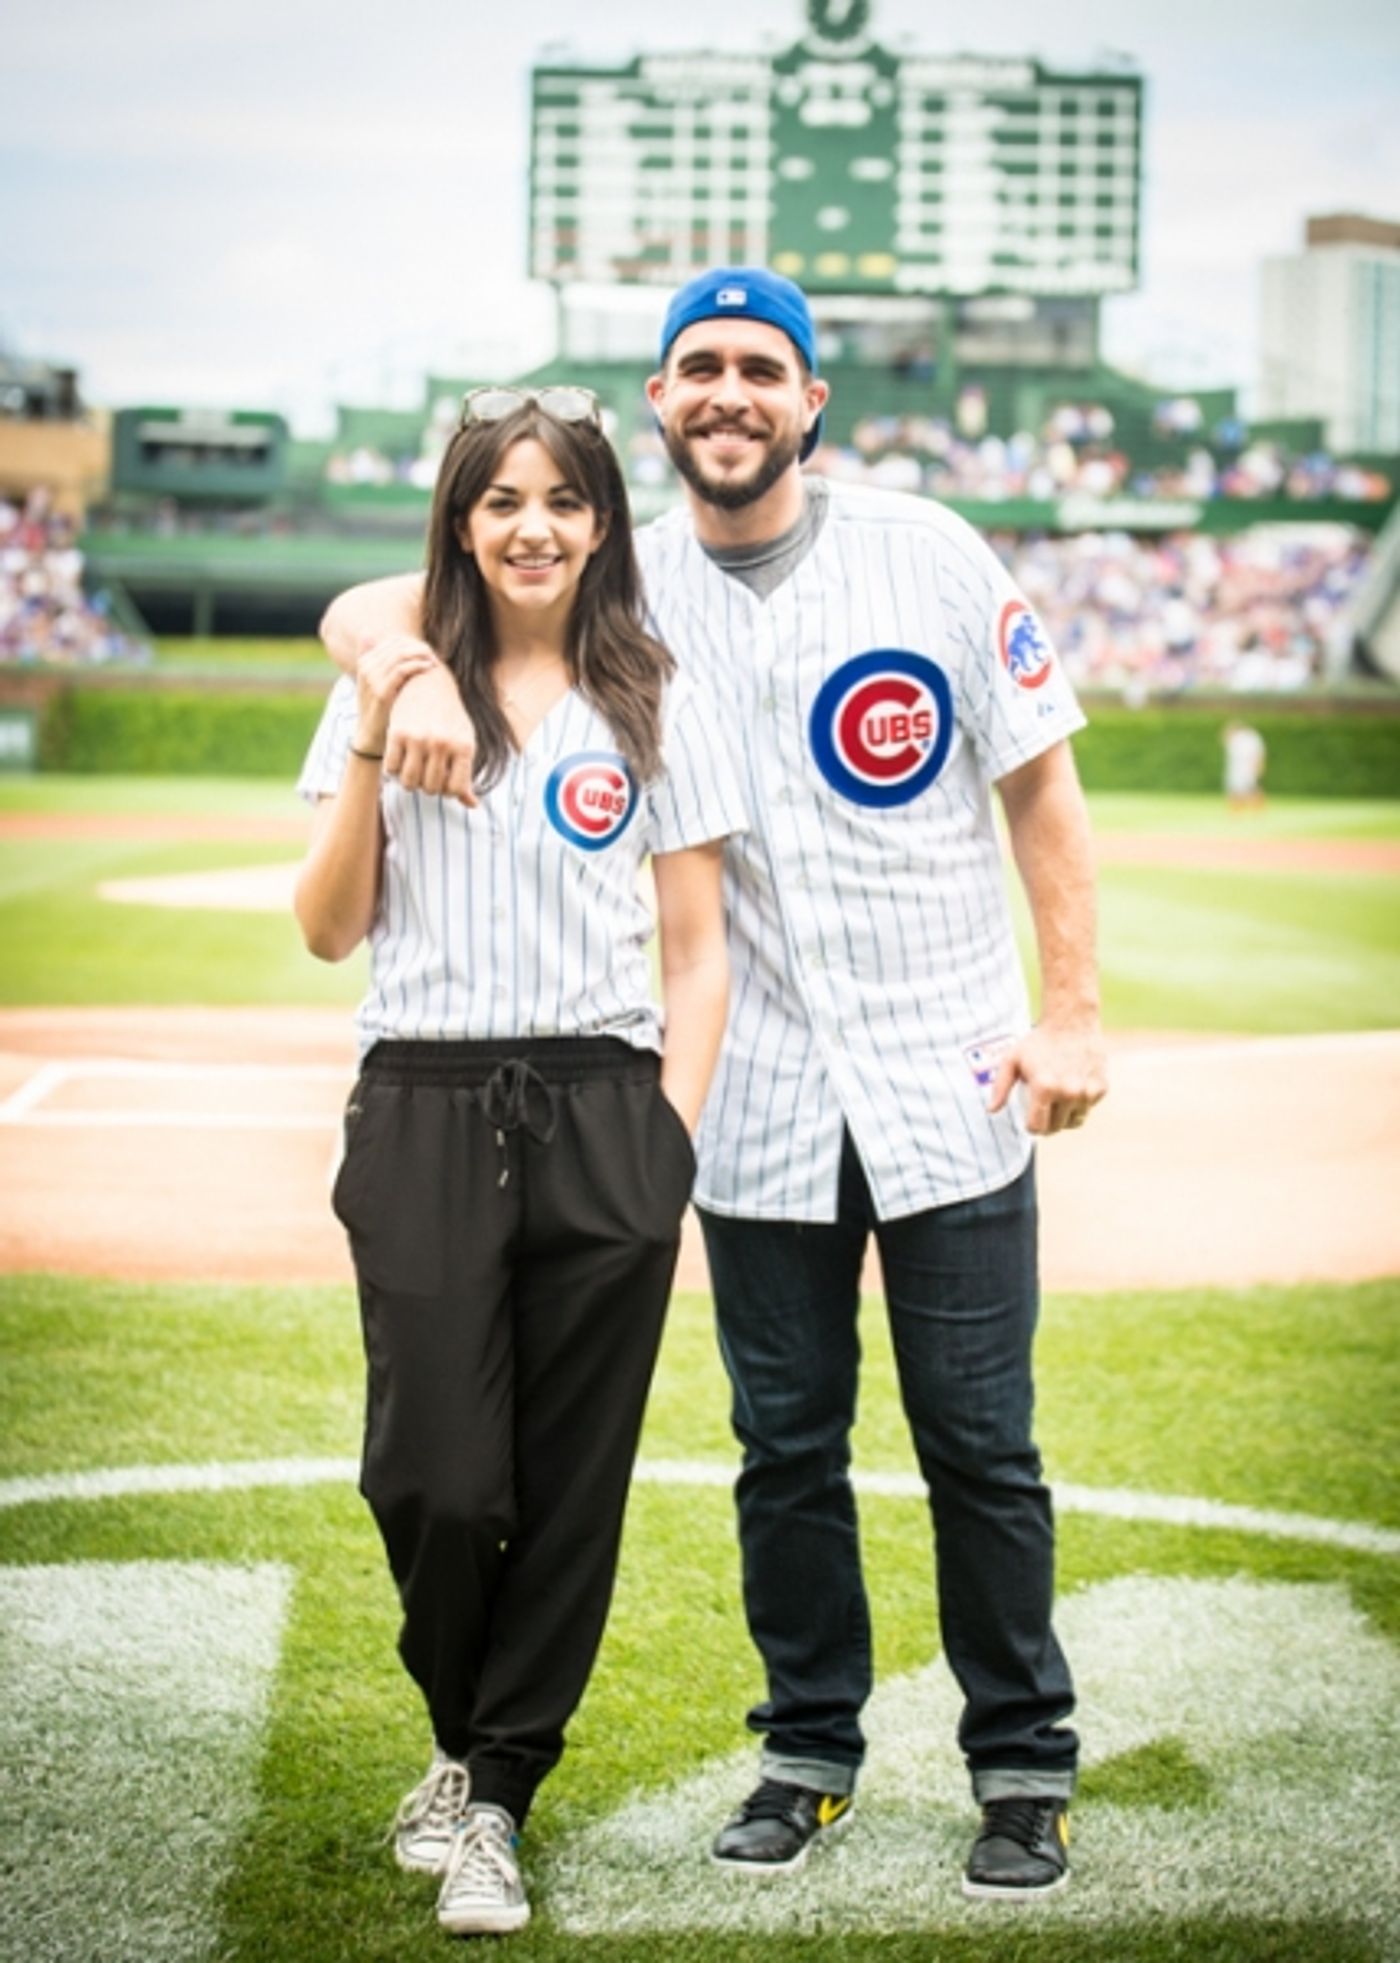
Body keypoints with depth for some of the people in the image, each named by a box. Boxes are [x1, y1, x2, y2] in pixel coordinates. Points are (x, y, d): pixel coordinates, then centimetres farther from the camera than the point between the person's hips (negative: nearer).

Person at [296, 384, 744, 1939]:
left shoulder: (653, 711, 7)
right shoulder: (390, 690, 8)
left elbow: (697, 952, 8)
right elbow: (329, 932, 6)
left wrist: (671, 1138, -2)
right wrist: (369, 750, -6)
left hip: (600, 1115, 0)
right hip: (422, 1113, 0)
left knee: (568, 1486, 2)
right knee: (436, 1477, -4)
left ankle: (492, 1802, 17)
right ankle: (462, 1739, 25)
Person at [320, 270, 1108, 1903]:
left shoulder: (925, 553, -1)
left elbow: (1041, 786, 1)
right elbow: (364, 609, 2)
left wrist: (1072, 1013, -5)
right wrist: (419, 670, -21)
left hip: (951, 1089, -2)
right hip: (758, 1109, 2)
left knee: (980, 1444, 4)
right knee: (785, 1447, 11)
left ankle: (1023, 1765, 18)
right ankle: (810, 1749, 27)